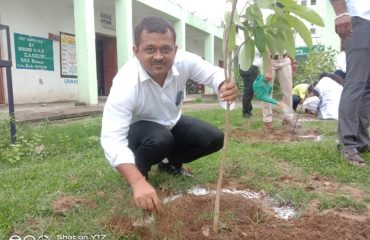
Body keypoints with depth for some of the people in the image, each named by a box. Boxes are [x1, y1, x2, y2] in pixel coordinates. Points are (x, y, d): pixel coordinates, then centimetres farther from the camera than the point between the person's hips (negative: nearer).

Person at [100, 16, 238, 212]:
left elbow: (213, 73, -12)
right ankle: (140, 172, -3)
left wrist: (226, 86, -39)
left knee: (214, 139, -8)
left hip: (171, 124, 5)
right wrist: (137, 182, -56)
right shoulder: (126, 83, -37)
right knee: (160, 139, -37)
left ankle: (170, 163, 16)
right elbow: (113, 140, -42)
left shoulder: (184, 61, -24)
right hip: (137, 130, -5)